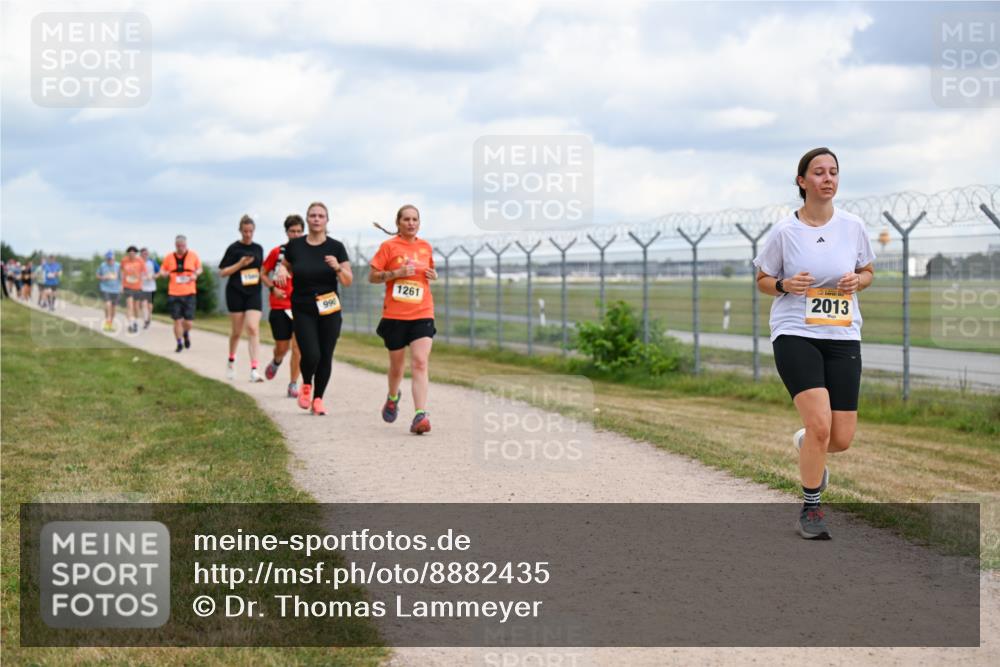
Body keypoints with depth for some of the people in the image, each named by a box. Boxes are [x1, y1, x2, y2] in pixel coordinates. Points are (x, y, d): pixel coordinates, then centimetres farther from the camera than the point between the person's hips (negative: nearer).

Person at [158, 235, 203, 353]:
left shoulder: (193, 255, 2)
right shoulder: (169, 257, 3)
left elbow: (199, 269, 14)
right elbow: (163, 270, 14)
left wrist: (195, 274, -7)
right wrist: (162, 273, -10)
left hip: (189, 293, 0)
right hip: (174, 294, 0)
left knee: (189, 322, -2)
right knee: (177, 321, 0)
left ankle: (186, 333, 34)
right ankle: (180, 343, 19)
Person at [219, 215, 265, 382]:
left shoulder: (258, 248, 8)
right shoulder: (234, 248, -3)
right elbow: (222, 272, -5)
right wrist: (240, 264, -15)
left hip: (254, 294, 2)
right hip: (235, 293, -2)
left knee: (253, 329, -12)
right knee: (236, 331, 9)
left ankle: (254, 370, -17)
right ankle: (231, 362, 35)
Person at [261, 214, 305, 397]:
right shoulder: (277, 252, 1)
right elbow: (263, 274, 9)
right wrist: (273, 288, -7)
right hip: (279, 306, 0)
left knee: (297, 346, -8)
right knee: (282, 347, 5)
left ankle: (293, 385, 0)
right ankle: (276, 362, 41)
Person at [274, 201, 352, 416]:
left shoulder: (336, 247, -2)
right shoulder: (295, 245, 0)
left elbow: (348, 282, -2)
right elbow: (285, 265, 19)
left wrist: (338, 268, -22)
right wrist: (282, 271, -4)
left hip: (329, 311, 1)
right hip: (303, 311, -1)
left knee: (325, 357, 2)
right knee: (311, 355, -14)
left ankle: (318, 399, 20)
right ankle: (306, 385, 17)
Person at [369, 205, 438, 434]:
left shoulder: (426, 247, 11)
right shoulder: (389, 246, -1)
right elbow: (372, 277, -1)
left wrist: (433, 276, 4)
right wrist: (396, 273, -16)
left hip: (422, 314, 2)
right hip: (395, 314, -1)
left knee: (420, 363, -14)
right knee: (397, 365, 10)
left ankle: (420, 415, -21)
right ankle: (393, 397, 43)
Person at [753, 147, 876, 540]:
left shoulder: (853, 226, 4)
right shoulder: (784, 231, -3)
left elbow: (867, 272, 18)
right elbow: (762, 280, 9)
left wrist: (857, 281, -5)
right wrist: (785, 284, -13)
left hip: (843, 337, 3)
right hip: (795, 334, -3)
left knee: (842, 439, -1)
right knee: (820, 424, -20)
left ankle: (804, 444, 37)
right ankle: (810, 509, 1)